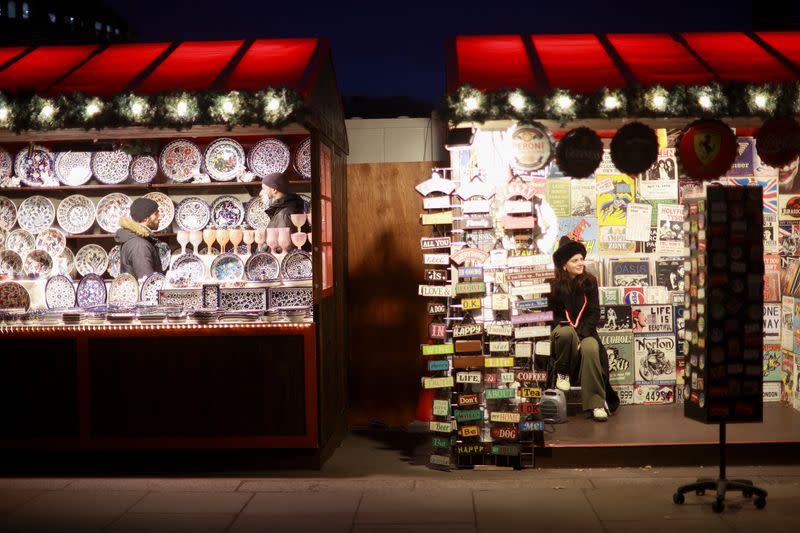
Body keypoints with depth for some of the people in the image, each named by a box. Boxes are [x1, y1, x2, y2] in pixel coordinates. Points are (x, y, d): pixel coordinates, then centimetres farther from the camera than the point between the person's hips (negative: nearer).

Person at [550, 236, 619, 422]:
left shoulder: (590, 282, 3)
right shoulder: (555, 286, -3)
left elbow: (594, 314, -1)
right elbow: (553, 315, 1)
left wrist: (580, 335, -16)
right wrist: (568, 327, -17)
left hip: (585, 331, 1)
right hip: (561, 330, -1)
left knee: (591, 348, -34)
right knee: (566, 332, -39)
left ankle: (597, 403, -31)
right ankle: (563, 373, -13)